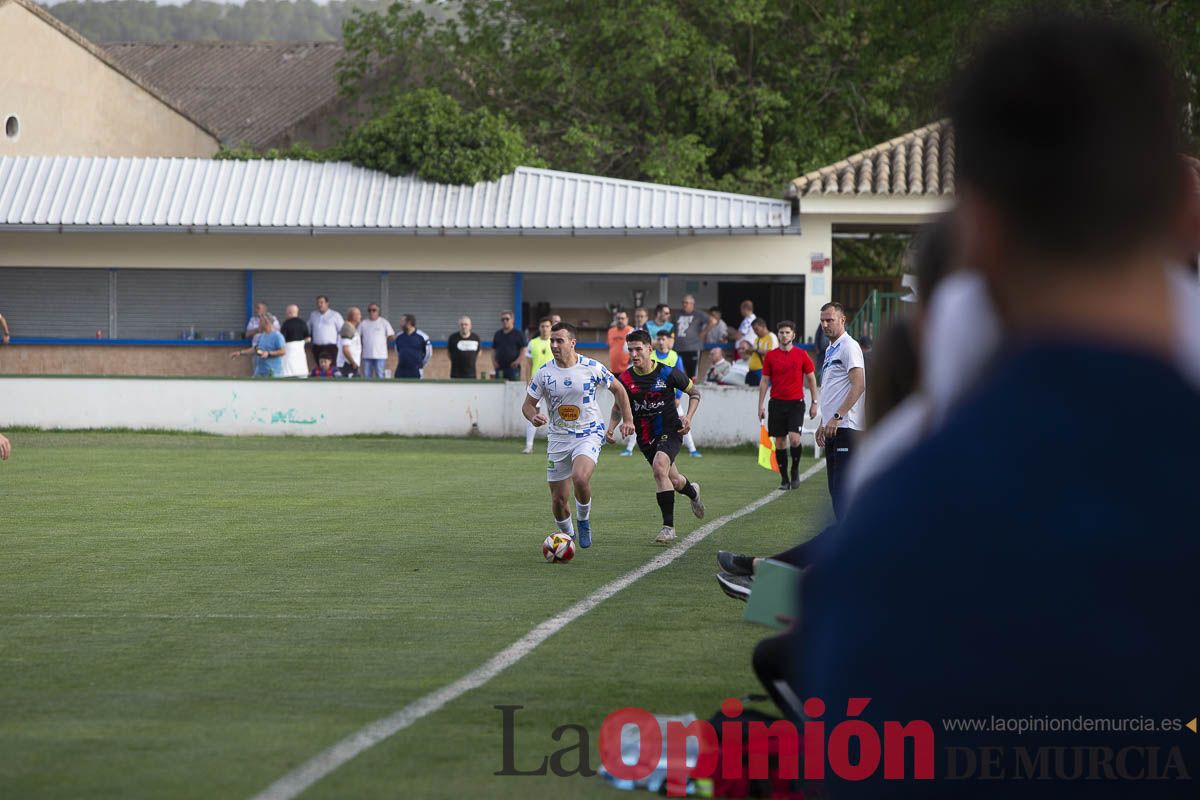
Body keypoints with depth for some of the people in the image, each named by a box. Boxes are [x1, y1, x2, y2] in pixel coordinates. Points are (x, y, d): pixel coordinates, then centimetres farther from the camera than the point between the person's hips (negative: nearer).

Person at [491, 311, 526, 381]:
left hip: (513, 367, -5)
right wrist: (493, 360, 6)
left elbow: (524, 349, -3)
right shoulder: (497, 335, 16)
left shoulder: (518, 334, 2)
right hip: (500, 368, 5)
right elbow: (493, 349, 21)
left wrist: (518, 360, -14)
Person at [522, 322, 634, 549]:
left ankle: (584, 520, -3)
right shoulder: (544, 373, -4)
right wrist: (533, 417, -18)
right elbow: (528, 405, 4)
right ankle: (567, 535, 29)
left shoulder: (592, 368, -7)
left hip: (589, 434, -3)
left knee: (580, 478, -31)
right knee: (558, 499, 1)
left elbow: (618, 389, 9)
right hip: (558, 438, 3)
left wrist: (627, 419, 6)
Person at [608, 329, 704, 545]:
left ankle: (669, 527, -23)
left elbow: (694, 393, 4)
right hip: (645, 437, 4)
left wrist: (688, 417, -10)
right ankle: (692, 491, 54)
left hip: (670, 431, -4)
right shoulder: (625, 379, -5)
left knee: (659, 468, -29)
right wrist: (612, 426, -7)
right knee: (673, 481, 14)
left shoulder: (668, 373, -12)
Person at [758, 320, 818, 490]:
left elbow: (811, 379, 7)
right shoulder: (770, 356, 5)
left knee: (794, 438, -16)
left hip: (796, 402, -2)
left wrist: (814, 402, 2)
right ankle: (784, 479, 9)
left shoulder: (801, 355, 2)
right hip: (777, 403, 2)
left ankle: (795, 470, 7)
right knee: (780, 441, 2)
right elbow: (764, 382, 8)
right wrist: (761, 405, 3)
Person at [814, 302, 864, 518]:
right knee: (835, 486, 9)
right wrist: (823, 424, 23)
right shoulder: (830, 350, 20)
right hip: (832, 428, 10)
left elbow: (859, 385, -19)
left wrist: (836, 417, -23)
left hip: (845, 427, -10)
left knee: (843, 485, -12)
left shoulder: (849, 347, -10)